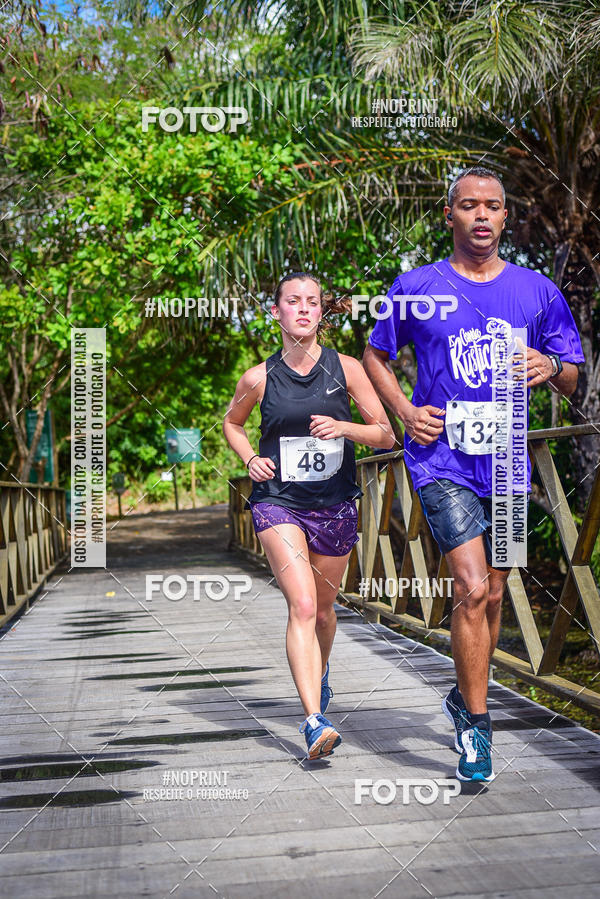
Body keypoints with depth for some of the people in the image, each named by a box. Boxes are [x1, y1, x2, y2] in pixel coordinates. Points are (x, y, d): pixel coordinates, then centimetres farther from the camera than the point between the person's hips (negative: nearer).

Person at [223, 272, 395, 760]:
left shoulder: (346, 368, -3)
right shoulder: (258, 378, -3)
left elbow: (385, 435, 0)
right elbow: (231, 422, 17)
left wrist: (343, 427, -18)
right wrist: (250, 458, -1)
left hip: (335, 505, 2)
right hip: (278, 502, -2)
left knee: (323, 607, 17)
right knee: (302, 606, -18)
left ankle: (320, 673, 48)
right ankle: (315, 722, -19)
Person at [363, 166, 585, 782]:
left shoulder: (538, 291, 7)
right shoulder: (416, 288, 2)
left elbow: (574, 378, 14)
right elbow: (374, 355, 15)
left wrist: (551, 367, -10)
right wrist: (405, 411, -1)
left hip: (506, 460, 3)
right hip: (442, 458, -3)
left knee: (491, 593, 13)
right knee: (472, 587, -16)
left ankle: (464, 697, 37)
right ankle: (476, 720, 1)